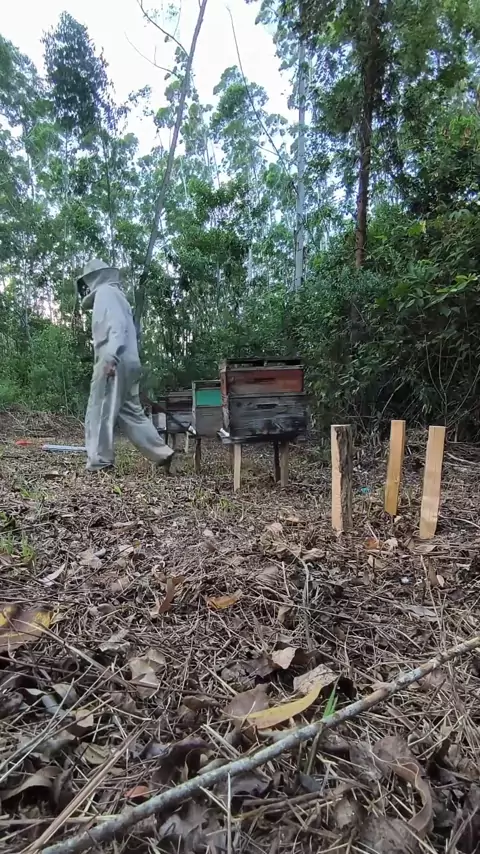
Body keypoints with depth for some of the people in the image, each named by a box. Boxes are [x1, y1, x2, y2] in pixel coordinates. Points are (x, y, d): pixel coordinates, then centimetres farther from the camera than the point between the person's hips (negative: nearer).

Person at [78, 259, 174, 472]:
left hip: (114, 363, -9)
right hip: (126, 363, 9)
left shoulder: (105, 292, 0)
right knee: (130, 412, 9)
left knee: (100, 412, -4)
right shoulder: (116, 294, 28)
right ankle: (162, 453, 8)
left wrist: (110, 357, -26)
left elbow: (115, 325, -17)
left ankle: (99, 461, 0)